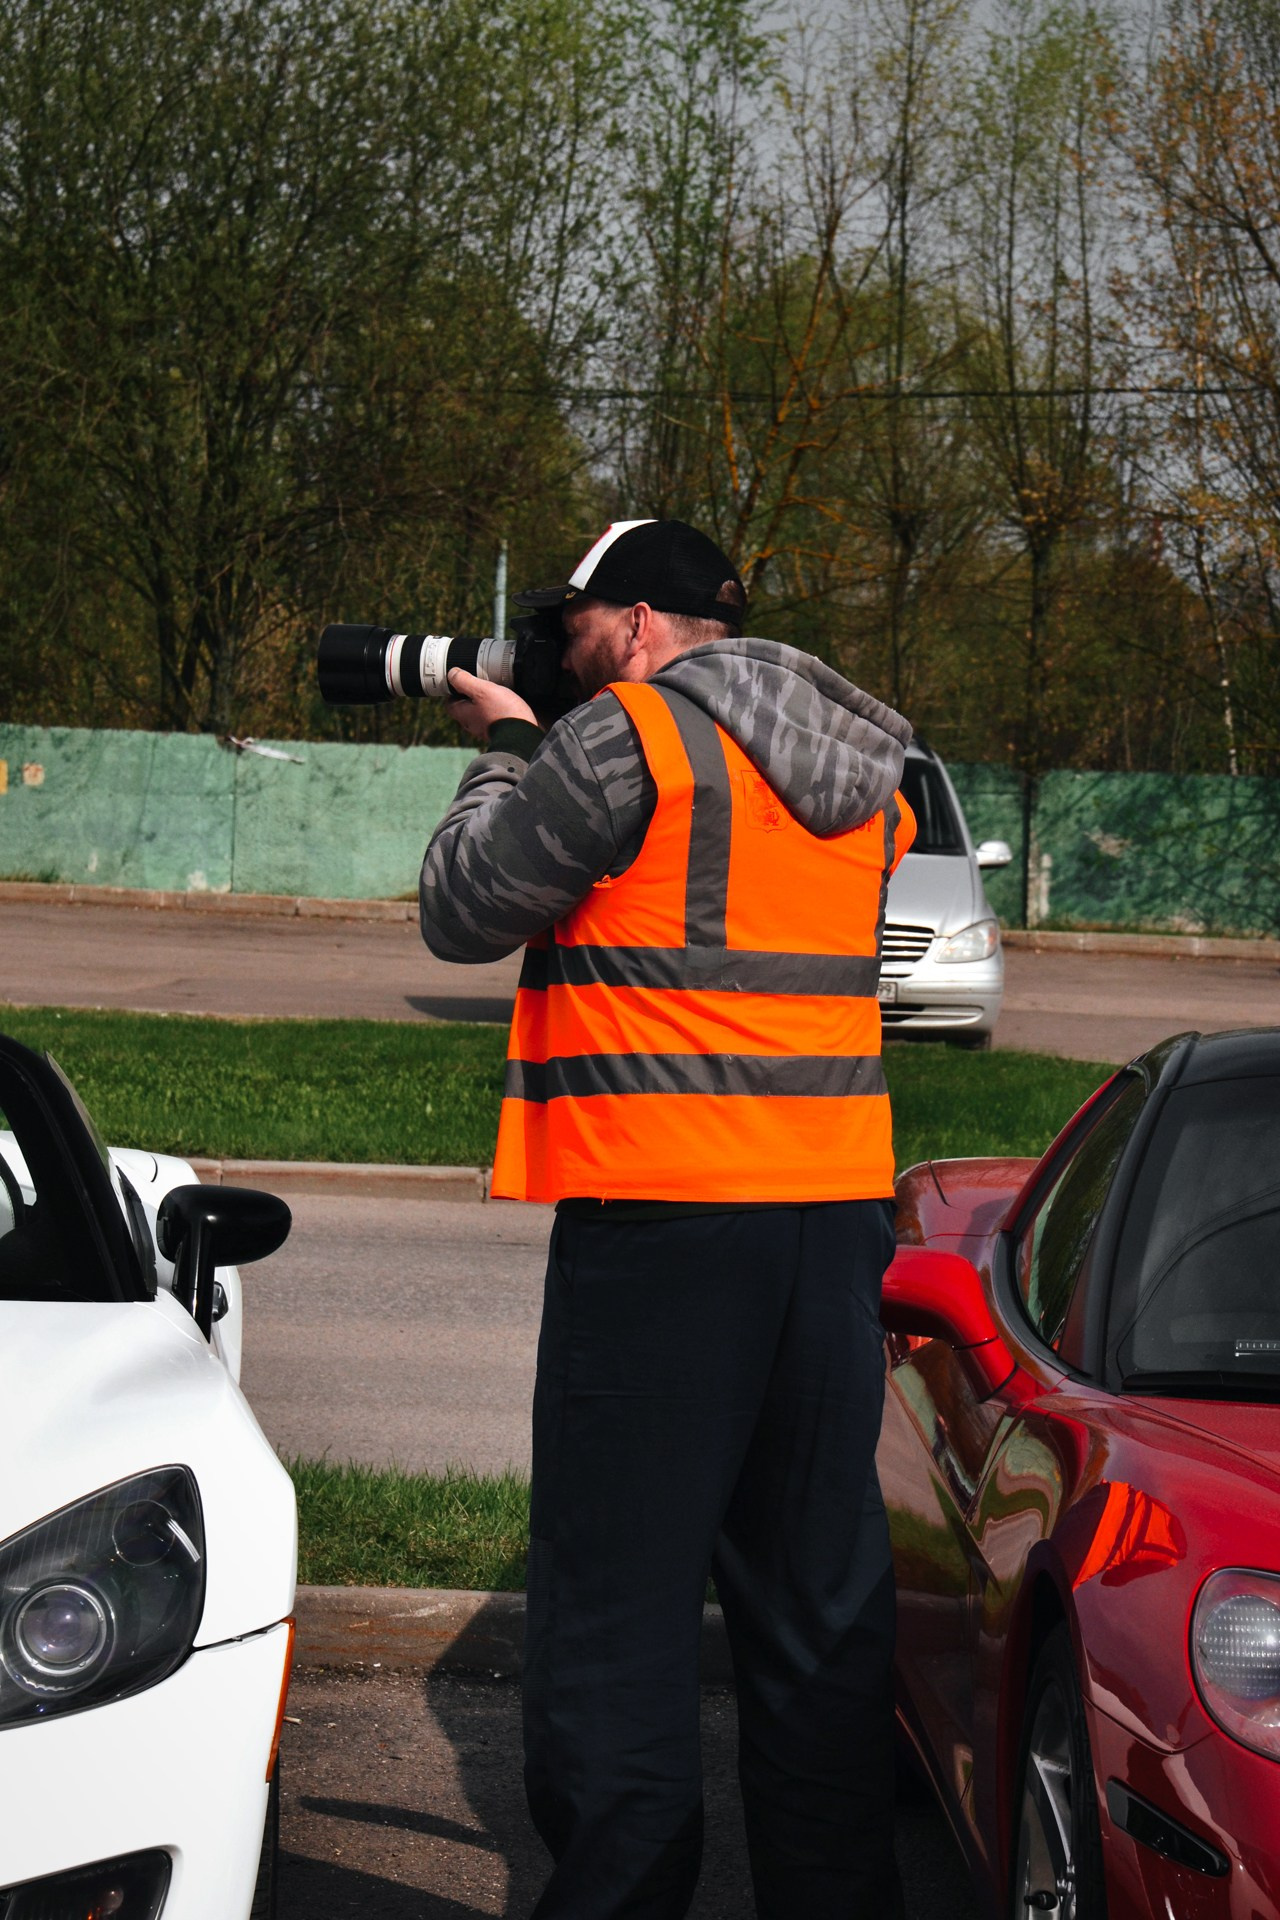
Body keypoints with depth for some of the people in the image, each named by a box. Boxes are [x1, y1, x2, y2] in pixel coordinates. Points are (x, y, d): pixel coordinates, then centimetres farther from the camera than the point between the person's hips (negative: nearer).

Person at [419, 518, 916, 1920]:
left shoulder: (628, 737, -8)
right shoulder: (864, 773, 16)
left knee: (617, 1592, -1)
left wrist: (507, 750, 14)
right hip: (842, 1208, 7)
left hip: (663, 1213, -7)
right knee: (820, 1592, 12)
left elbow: (462, 913, 0)